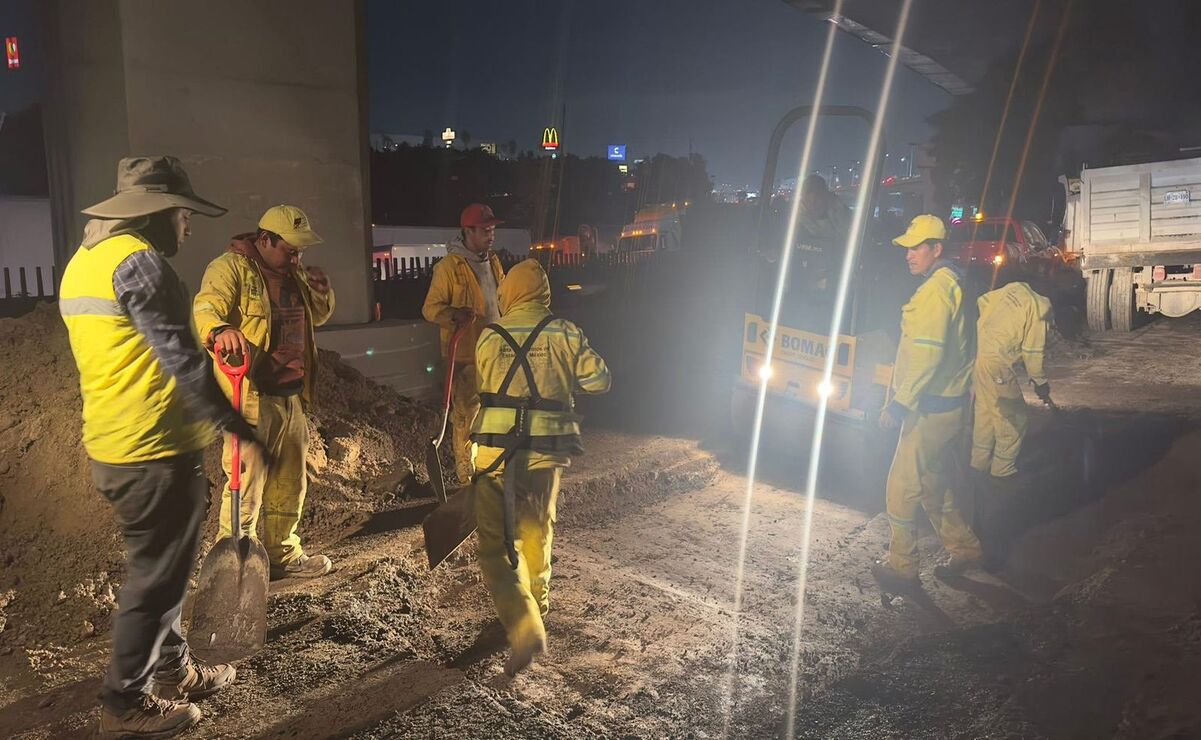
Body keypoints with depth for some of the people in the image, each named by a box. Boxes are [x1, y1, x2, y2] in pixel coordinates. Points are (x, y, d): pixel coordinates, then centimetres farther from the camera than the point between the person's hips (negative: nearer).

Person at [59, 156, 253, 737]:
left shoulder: (83, 260, 14)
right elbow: (179, 358, -22)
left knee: (158, 566, 22)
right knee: (157, 577, 4)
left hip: (111, 448, 10)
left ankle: (173, 670, 36)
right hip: (155, 453, -10)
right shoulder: (137, 259, -17)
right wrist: (233, 423, -17)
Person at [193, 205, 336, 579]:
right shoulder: (231, 268, -8)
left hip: (291, 395, 8)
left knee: (290, 482, 17)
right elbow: (205, 309, -23)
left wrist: (321, 292, 4)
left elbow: (318, 316, 26)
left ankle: (284, 554, 31)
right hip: (251, 395, -8)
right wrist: (221, 330, -46)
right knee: (246, 484, -8)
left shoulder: (294, 274, 15)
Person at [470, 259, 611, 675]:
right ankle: (537, 603, 40)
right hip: (546, 449, 2)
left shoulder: (489, 337, 2)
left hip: (497, 448, -1)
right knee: (537, 529, 22)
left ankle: (525, 629, -11)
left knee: (496, 543, 3)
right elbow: (598, 380, 1)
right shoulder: (565, 333, 0)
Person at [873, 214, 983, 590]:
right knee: (932, 484, 20)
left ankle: (902, 567, 9)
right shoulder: (951, 283, 14)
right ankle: (964, 548, 31)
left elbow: (927, 355, -25)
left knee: (902, 485, -1)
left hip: (930, 409, -10)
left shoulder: (934, 291, -18)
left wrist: (900, 404, -22)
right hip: (947, 405, 10)